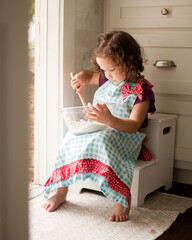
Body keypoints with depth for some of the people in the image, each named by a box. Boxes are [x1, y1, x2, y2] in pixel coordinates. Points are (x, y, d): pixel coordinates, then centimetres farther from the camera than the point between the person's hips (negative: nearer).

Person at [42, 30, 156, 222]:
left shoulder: (141, 91, -11)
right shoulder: (106, 80, 10)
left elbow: (133, 126, -22)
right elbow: (90, 75, 33)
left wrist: (109, 119, -40)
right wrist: (83, 77, 7)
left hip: (123, 136, -7)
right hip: (97, 131, 7)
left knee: (103, 141, -38)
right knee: (71, 138, -18)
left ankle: (123, 201, -34)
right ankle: (61, 191, -5)